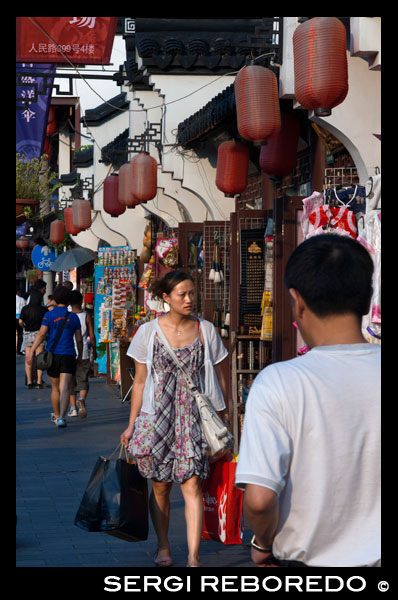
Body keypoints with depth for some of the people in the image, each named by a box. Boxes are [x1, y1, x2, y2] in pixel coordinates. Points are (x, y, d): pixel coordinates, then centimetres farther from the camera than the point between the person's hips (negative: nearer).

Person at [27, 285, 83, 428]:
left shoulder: (49, 315, -1)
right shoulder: (73, 317, 4)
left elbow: (41, 334, -12)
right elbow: (79, 339, 6)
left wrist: (31, 351, -15)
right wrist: (80, 356, 18)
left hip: (52, 355, 0)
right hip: (68, 356, 0)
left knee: (55, 388, 17)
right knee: (64, 389, -9)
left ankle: (56, 416, 33)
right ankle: (61, 417, -26)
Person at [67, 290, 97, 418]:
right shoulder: (86, 317, -2)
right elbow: (92, 336, 0)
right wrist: (94, 350, 14)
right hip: (83, 354, 0)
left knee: (70, 382, 11)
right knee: (83, 381, 4)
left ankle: (73, 408, 12)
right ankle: (82, 399, -24)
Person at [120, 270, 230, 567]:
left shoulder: (206, 330, 3)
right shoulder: (149, 331, 2)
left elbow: (219, 376, 11)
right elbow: (140, 381, 7)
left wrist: (224, 417, 9)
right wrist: (132, 425, 6)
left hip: (194, 418, -1)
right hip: (157, 417, 1)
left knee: (192, 486, -9)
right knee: (160, 487, 8)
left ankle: (194, 557, -10)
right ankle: (163, 546, 27)